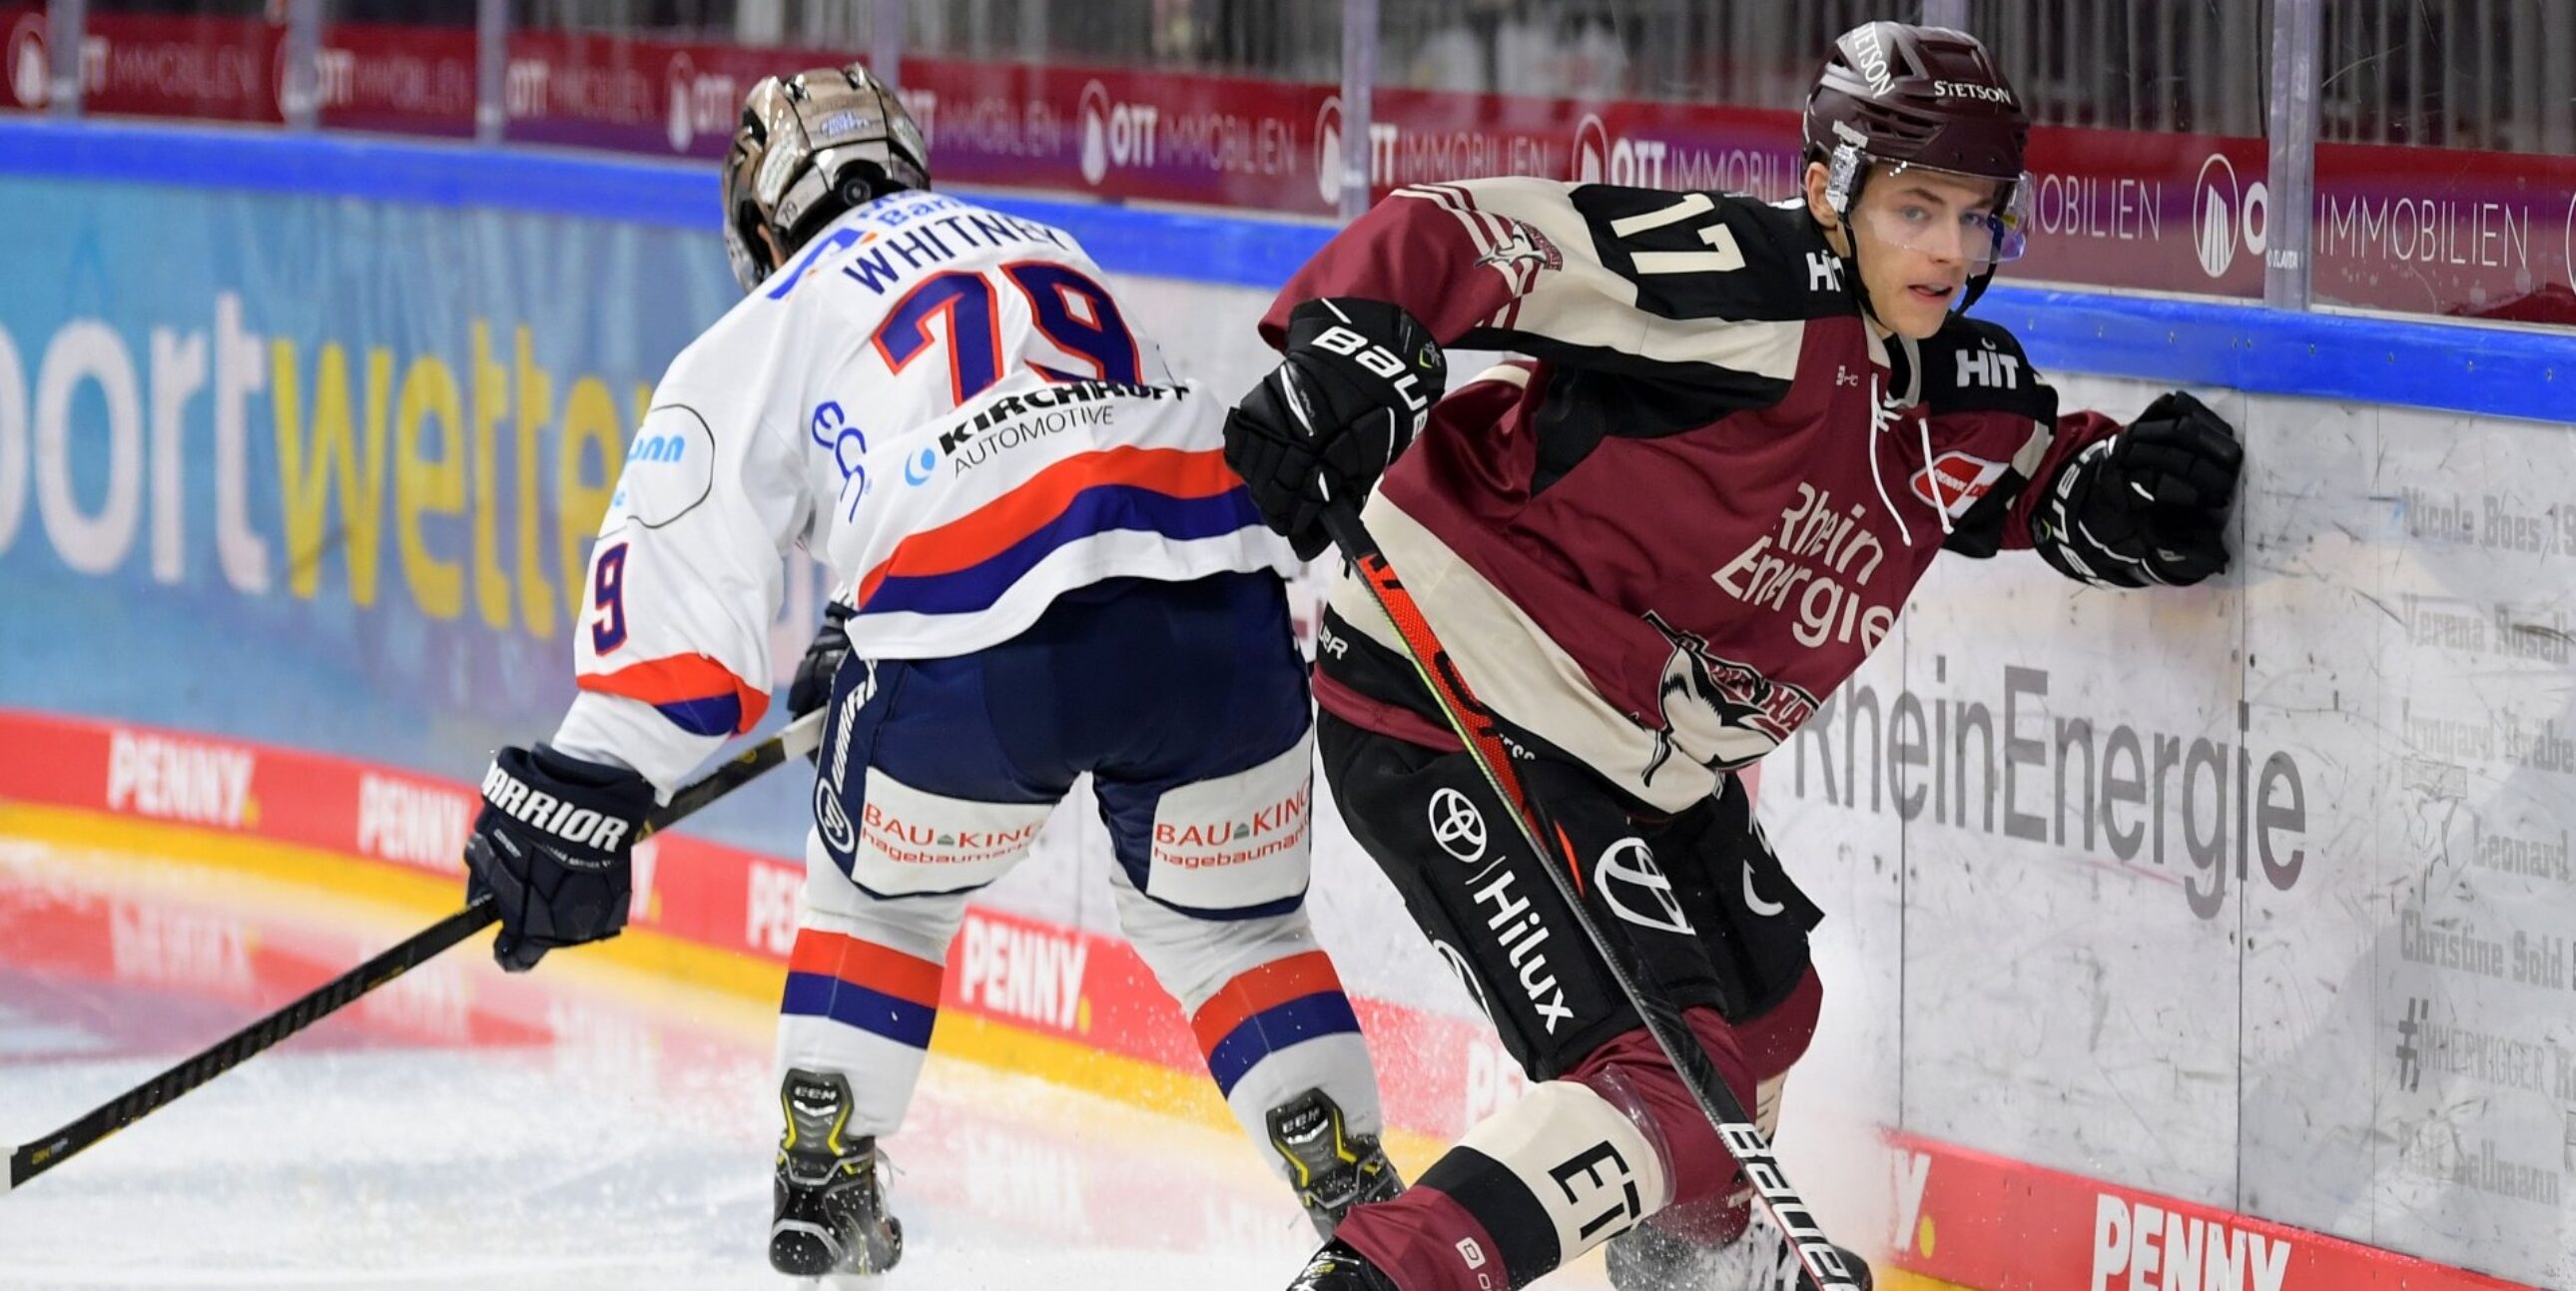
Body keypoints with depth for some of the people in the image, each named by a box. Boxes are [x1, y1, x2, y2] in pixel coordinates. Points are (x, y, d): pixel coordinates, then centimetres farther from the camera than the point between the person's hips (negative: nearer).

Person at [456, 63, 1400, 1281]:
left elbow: (678, 573, 8)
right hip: (1221, 610, 3)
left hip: (982, 672, -3)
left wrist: (588, 787, 6)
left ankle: (827, 1182, 26)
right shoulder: (1043, 248, 35)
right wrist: (869, 639, 53)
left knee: (884, 894, 26)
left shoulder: (775, 326, 19)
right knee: (1231, 922, 24)